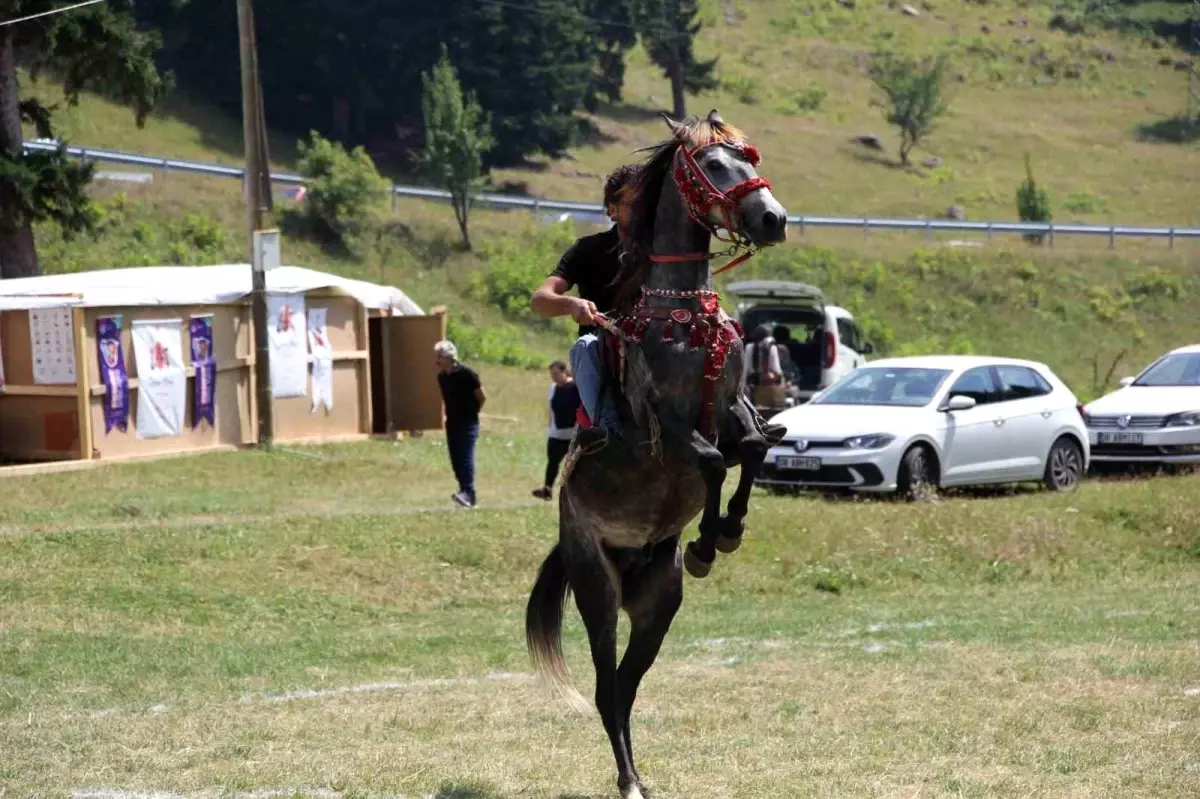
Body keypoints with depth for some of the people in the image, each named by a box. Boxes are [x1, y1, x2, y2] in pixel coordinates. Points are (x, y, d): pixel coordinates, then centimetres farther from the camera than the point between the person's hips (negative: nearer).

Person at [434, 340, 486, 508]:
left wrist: (471, 412, 4)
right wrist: (449, 414, 14)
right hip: (452, 423, 7)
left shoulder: (466, 373, -13)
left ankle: (468, 493, -24)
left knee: (466, 457, -17)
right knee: (456, 460, 5)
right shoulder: (441, 377, 7)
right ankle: (465, 491, 11)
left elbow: (482, 397, -6)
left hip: (467, 423, -7)